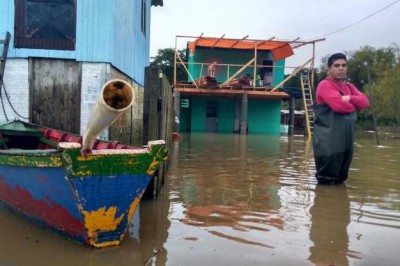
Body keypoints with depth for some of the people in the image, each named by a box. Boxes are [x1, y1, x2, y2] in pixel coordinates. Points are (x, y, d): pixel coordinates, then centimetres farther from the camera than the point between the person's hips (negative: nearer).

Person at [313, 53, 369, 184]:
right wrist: (354, 105, 0)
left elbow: (365, 101, 7)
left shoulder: (349, 86, 19)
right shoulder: (325, 85, -8)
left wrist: (350, 99, -13)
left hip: (346, 137, 8)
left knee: (340, 178, 16)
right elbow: (339, 105, -21)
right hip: (328, 140, -8)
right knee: (326, 180, -4)